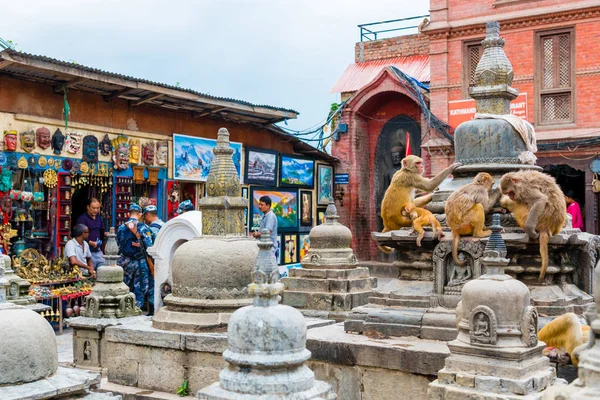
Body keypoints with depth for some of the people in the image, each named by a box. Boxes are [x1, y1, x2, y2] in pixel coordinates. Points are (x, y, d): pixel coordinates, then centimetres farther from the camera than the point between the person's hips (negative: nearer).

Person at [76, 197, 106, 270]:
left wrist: (105, 234, 0)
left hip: (98, 250, 7)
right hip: (88, 251, -7)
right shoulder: (82, 218, -7)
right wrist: (91, 243, -26)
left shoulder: (99, 218, 15)